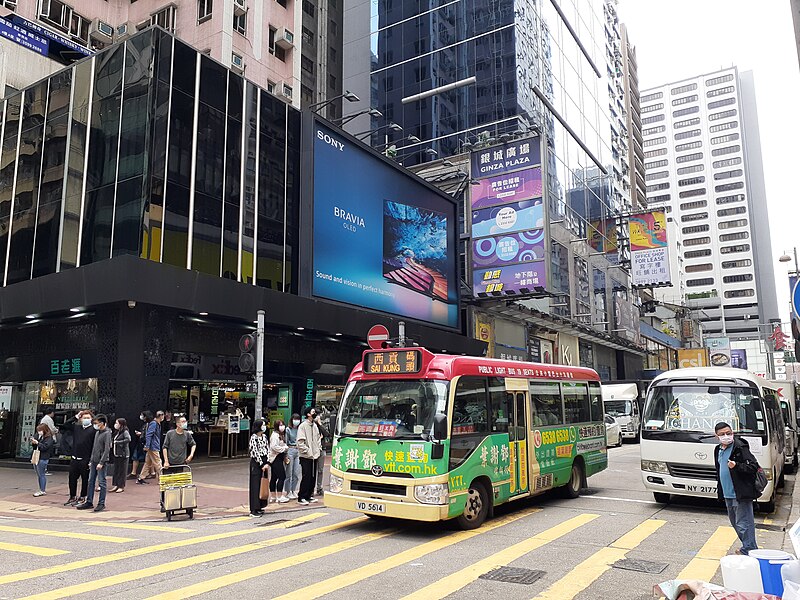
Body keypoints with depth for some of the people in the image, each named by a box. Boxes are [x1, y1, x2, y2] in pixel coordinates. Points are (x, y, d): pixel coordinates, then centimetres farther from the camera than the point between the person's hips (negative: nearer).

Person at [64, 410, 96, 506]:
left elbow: (94, 446, -11)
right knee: (72, 478, 13)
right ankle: (73, 497, 28)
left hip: (85, 460, -5)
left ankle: (82, 498, 19)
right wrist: (76, 417, 7)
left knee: (85, 479, 6)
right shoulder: (76, 427, 9)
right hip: (74, 459, 5)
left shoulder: (93, 430, -8)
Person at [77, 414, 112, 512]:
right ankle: (89, 502, 18)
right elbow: (94, 448, 19)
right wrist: (91, 461, 14)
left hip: (102, 462, -8)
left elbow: (107, 449, -16)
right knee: (91, 481, 10)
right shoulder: (97, 433, 14)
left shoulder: (107, 433, -11)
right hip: (94, 462, 8)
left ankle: (101, 503, 3)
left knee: (102, 482, -2)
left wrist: (101, 463, -19)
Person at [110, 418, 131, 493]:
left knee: (122, 470, -1)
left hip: (123, 454, -8)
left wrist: (118, 442, -22)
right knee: (116, 470, 11)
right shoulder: (117, 432, 14)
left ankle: (121, 486, 6)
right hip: (116, 453, 8)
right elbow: (114, 440, 20)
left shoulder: (125, 432, -12)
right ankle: (115, 485, 19)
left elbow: (128, 439, -27)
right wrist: (112, 442, -1)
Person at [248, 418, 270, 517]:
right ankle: (253, 510, 0)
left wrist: (267, 463, -4)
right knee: (255, 485, -4)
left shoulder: (264, 437, 10)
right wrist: (262, 464, -12)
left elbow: (267, 450, 7)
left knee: (263, 484, 9)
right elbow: (255, 452, -14)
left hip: (264, 463, 7)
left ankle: (259, 507, 18)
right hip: (256, 463, -7)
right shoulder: (253, 437, -11)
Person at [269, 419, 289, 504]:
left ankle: (273, 496, 19)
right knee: (282, 477, -10)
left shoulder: (281, 435, 17)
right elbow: (274, 446, -25)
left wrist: (285, 456, 9)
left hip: (279, 458, 10)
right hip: (276, 458, -10)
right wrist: (284, 448, -14)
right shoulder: (275, 435, -15)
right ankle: (279, 496, -7)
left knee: (274, 477, 13)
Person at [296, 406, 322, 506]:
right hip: (305, 456, -7)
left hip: (314, 456, 7)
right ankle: (301, 497, 2)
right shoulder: (303, 426, -10)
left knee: (313, 477, 9)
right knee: (306, 477, -7)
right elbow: (300, 442, -15)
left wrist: (319, 448, 9)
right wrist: (307, 451, -16)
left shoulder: (315, 426, 14)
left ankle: (308, 496, 19)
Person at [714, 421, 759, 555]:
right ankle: (747, 549, 31)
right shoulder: (718, 450, 12)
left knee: (743, 524, -6)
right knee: (735, 523, 18)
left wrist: (736, 466, -30)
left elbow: (754, 466, -18)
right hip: (727, 495, 9)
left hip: (741, 494, -9)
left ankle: (749, 551, 3)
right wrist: (720, 490, 21)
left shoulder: (740, 448, -13)